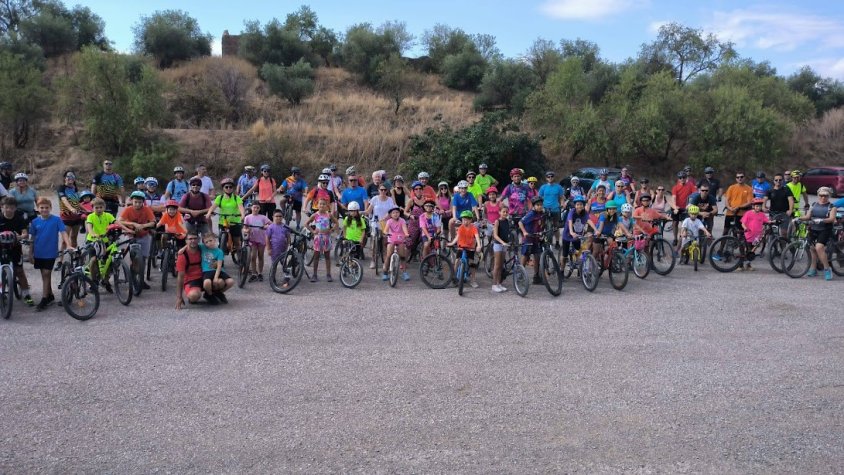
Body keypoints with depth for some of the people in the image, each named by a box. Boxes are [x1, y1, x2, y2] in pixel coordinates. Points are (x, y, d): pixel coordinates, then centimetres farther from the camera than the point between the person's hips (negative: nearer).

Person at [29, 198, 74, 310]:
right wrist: (30, 253, 7)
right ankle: (50, 296, 26)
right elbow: (32, 239, 6)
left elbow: (63, 233, -13)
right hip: (38, 253, 4)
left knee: (46, 274, -5)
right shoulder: (35, 222, 2)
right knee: (45, 275, 13)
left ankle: (44, 299, -1)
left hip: (50, 253, -4)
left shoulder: (56, 220, -7)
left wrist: (68, 245, -26)